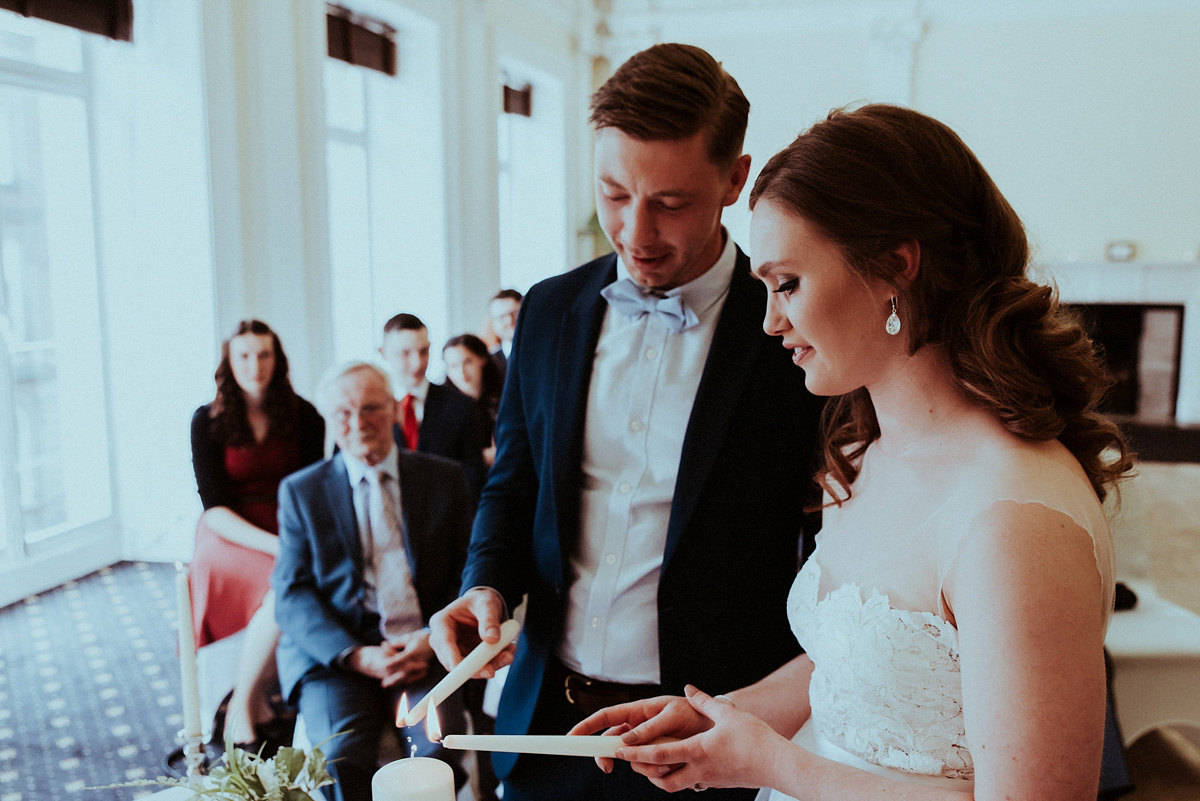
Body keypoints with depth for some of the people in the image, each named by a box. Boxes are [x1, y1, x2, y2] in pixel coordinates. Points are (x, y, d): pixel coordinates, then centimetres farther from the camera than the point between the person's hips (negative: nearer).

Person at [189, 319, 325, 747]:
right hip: (229, 540, -3)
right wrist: (273, 544, -21)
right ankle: (243, 703, -13)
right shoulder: (208, 420, 1)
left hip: (290, 538, 3)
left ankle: (248, 699, -13)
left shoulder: (303, 417, 7)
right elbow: (214, 508, -6)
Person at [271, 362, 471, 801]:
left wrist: (433, 638, -10)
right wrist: (355, 654, -13)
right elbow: (291, 595, 2)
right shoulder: (301, 491, 9)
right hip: (334, 650, 0)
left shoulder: (443, 477, 10)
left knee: (440, 743, -26)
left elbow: (468, 573, 8)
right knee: (340, 753, -26)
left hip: (424, 649, 1)